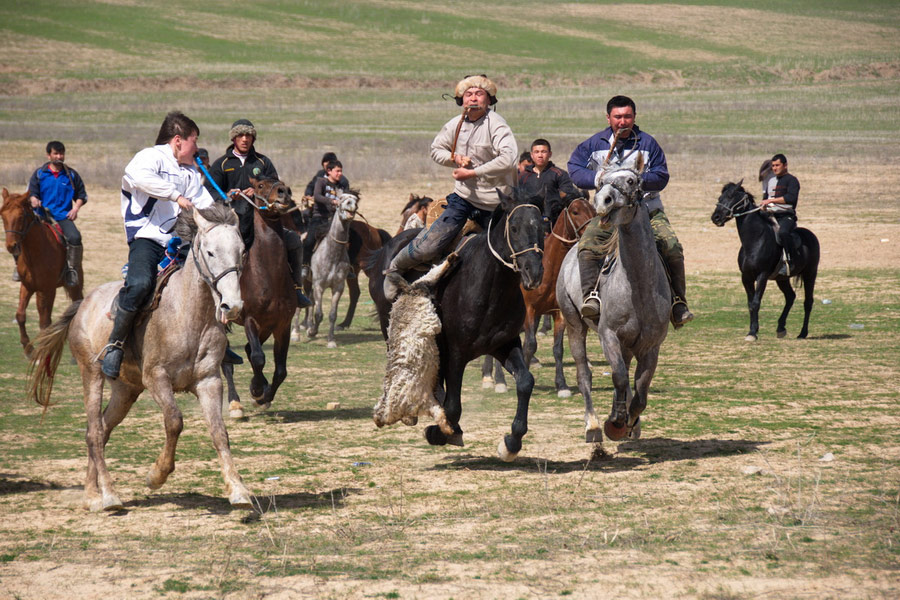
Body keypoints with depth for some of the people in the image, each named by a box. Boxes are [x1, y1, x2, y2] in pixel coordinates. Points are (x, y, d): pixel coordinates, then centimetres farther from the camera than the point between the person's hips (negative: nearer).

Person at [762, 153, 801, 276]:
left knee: (782, 232, -38)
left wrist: (771, 200, -20)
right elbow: (766, 197, 31)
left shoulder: (791, 180, -2)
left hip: (786, 216, -9)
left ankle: (792, 260, -28)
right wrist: (763, 205, 7)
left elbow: (791, 197, -18)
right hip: (771, 216, 9)